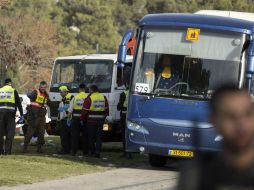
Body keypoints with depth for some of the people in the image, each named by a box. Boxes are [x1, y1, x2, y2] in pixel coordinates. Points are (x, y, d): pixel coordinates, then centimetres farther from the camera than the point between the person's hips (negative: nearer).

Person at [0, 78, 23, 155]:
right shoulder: (13, 91, 6)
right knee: (10, 133, 1)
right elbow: (18, 103, 4)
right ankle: (7, 150, -6)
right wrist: (21, 114, 7)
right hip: (10, 112, -2)